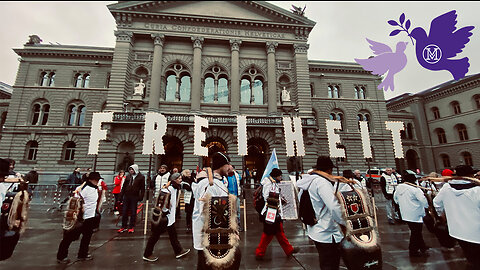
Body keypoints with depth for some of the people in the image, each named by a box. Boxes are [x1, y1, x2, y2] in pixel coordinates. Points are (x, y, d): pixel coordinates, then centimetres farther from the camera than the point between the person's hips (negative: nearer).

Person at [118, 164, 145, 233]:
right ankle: (124, 227, 22)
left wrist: (141, 196, -8)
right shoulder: (128, 176, 9)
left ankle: (131, 227, 15)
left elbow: (142, 188, -3)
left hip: (134, 197, -4)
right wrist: (121, 194, 7)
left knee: (133, 212, 4)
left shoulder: (141, 177, -2)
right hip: (126, 196, 4)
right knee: (124, 212, 9)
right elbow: (124, 186, 14)